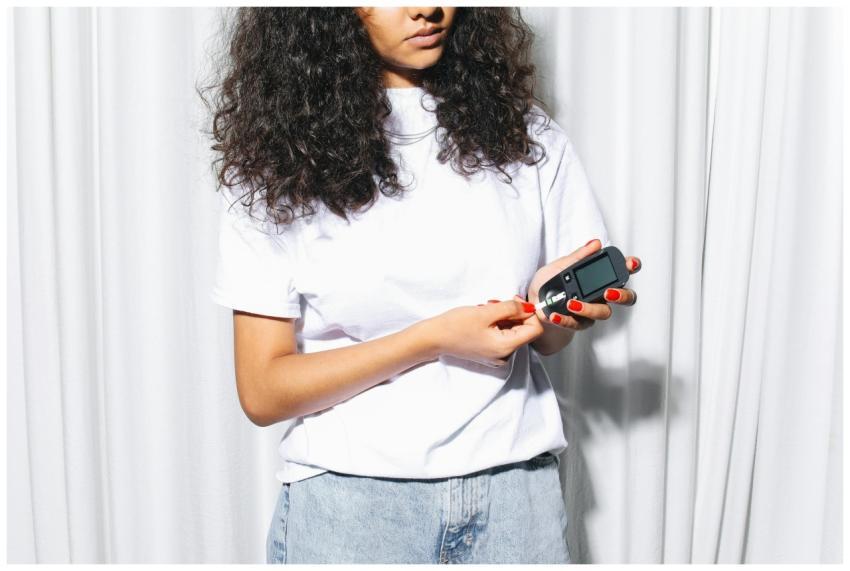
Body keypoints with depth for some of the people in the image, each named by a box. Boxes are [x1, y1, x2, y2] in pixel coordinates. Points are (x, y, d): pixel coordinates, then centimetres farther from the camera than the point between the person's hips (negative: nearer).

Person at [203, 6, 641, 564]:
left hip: (516, 484, 3)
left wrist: (554, 305, -14)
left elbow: (546, 340, 10)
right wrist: (436, 340, -19)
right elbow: (262, 392, -8)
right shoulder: (281, 161, -5)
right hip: (349, 500, -2)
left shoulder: (522, 132, 3)